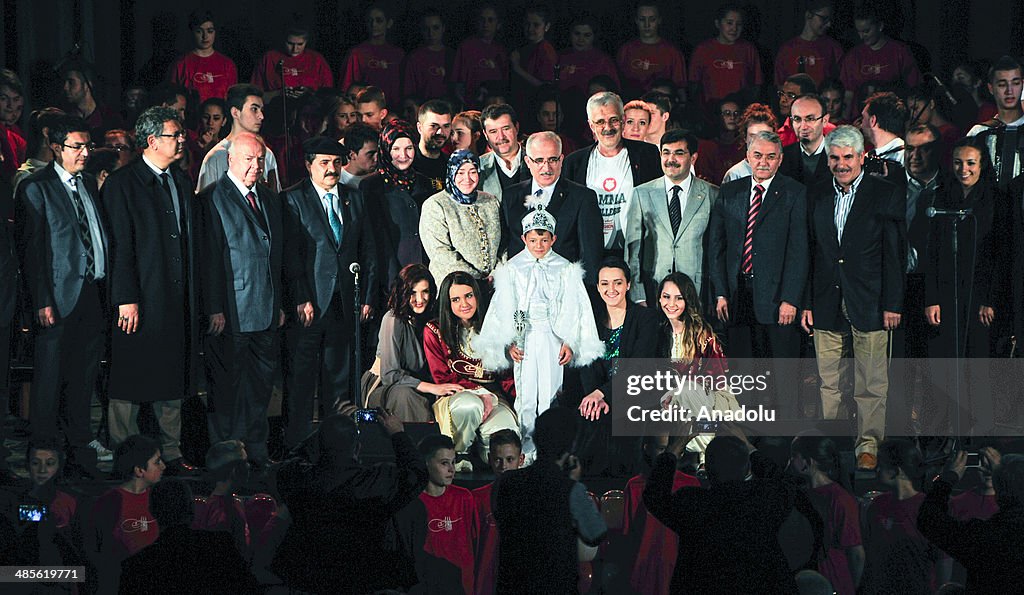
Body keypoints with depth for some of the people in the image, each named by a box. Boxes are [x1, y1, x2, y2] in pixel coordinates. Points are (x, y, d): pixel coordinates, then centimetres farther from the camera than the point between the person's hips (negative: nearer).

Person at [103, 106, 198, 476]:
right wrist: (126, 299, -16)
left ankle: (170, 455, 18)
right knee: (130, 381, -1)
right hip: (140, 301, -7)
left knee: (172, 379, 11)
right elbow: (120, 247, -12)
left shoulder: (181, 182, 14)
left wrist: (193, 298, 13)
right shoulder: (123, 185, -8)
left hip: (177, 303, 7)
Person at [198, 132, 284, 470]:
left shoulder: (271, 200, 16)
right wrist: (215, 309, -14)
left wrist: (280, 304, 15)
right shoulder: (214, 199, -6)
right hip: (230, 314, -7)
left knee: (261, 387, 10)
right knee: (226, 388, -1)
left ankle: (257, 452, 18)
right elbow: (209, 258, -10)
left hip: (266, 314, 7)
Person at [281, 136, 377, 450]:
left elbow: (368, 251, 15)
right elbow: (291, 253, -7)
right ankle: (298, 445, 0)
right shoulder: (293, 200, -1)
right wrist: (301, 299, -14)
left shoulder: (354, 199, 14)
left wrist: (368, 296, 8)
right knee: (301, 378, -3)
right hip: (307, 303, -4)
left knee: (339, 376, 8)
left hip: (344, 303, 4)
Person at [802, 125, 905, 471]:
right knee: (828, 381, 5)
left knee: (871, 382, 0)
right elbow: (809, 253, 11)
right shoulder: (816, 197, 10)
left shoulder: (887, 195, -1)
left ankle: (868, 442, 10)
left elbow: (895, 254, -3)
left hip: (869, 306, -3)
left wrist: (892, 304, -8)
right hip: (826, 306, 3)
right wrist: (806, 303, 5)